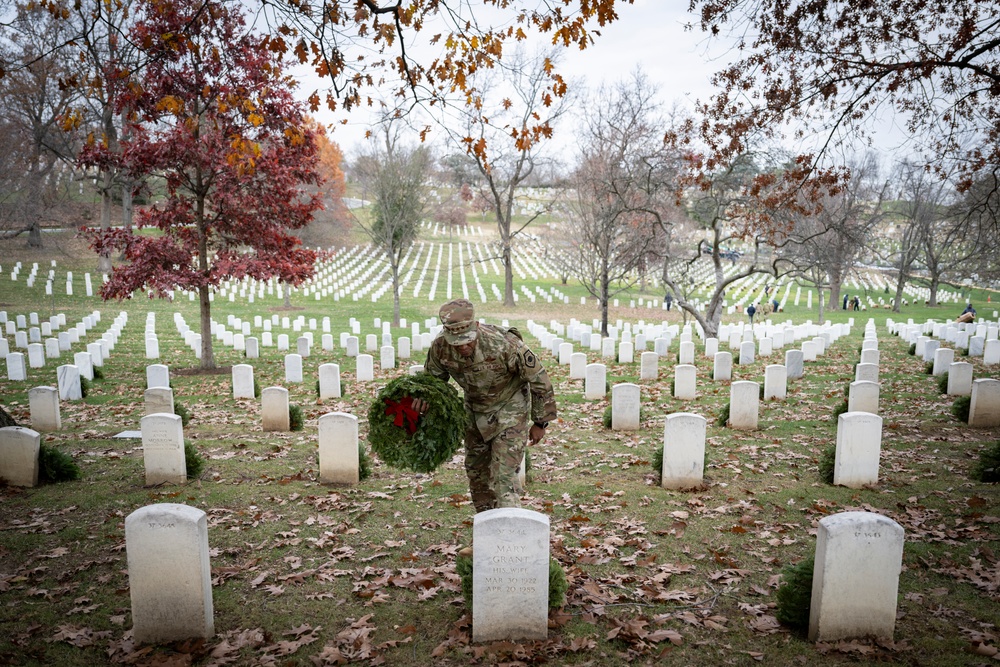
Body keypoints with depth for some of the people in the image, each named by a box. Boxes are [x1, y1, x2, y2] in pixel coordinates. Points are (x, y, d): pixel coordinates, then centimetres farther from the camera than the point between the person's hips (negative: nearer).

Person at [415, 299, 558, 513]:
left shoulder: (505, 345, -35)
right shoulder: (440, 347, -22)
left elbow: (538, 379, -21)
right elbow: (432, 377, 2)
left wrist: (540, 422, -10)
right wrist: (423, 395, -22)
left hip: (509, 410, -5)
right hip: (475, 411, 6)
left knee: (503, 475, -14)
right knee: (476, 471, 16)